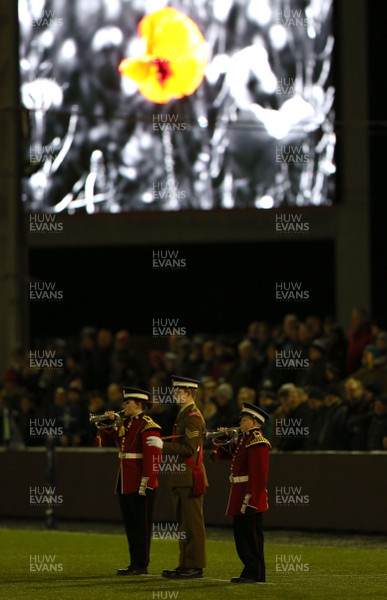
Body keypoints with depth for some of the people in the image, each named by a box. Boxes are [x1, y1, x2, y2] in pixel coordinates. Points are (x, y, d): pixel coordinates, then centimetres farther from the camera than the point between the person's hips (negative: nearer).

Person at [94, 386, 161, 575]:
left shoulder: (148, 426, -12)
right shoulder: (123, 424, 14)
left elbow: (152, 457, -19)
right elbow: (101, 441, 19)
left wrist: (146, 483, -24)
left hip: (140, 486, -9)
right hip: (124, 484, 9)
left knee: (141, 525, -2)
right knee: (130, 525, 11)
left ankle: (142, 565, 2)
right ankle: (134, 563, 17)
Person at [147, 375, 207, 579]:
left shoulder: (193, 417, -14)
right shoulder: (183, 415, 18)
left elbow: (189, 449, -22)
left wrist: (163, 445, -21)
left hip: (190, 478, -10)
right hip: (180, 478, 10)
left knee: (192, 523, -6)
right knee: (183, 522, 12)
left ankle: (194, 566, -5)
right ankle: (186, 564, 16)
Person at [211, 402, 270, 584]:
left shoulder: (257, 442, -15)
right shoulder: (243, 439, 16)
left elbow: (259, 474, -21)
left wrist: (250, 499, -25)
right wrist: (220, 445, 7)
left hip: (250, 495, -10)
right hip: (240, 496, 10)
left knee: (251, 534, -5)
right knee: (241, 534, 13)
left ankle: (255, 574, -1)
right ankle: (250, 571, 18)